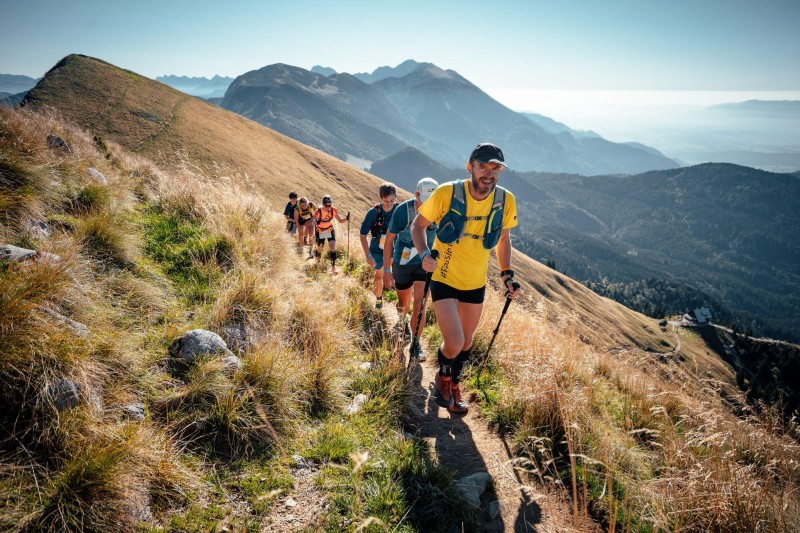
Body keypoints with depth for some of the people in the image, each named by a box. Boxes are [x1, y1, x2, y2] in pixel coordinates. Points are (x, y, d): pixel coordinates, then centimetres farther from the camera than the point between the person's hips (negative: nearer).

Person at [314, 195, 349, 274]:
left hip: (330, 230, 2)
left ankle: (333, 266, -6)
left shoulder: (333, 210, -19)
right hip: (320, 231, -2)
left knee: (333, 247, -13)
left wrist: (346, 218, -31)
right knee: (319, 249, 8)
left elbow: (340, 220, -11)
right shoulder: (318, 211, -28)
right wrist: (316, 222, -47)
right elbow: (313, 223, -24)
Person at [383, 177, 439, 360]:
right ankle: (402, 321, 51)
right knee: (403, 302, 17)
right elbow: (389, 239, -12)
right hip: (402, 263, -1)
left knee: (419, 304, -9)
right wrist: (386, 269, -12)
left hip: (425, 263, 1)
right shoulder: (403, 210, -22)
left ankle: (415, 344, 4)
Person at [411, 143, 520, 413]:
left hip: (476, 282, 4)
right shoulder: (447, 193, -21)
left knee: (466, 342, 18)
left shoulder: (505, 200, -11)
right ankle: (443, 377, 23)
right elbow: (418, 224, -7)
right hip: (444, 278, -4)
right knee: (454, 343, -13)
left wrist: (507, 274, 2)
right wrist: (424, 254, -24)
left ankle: (454, 385, 46)